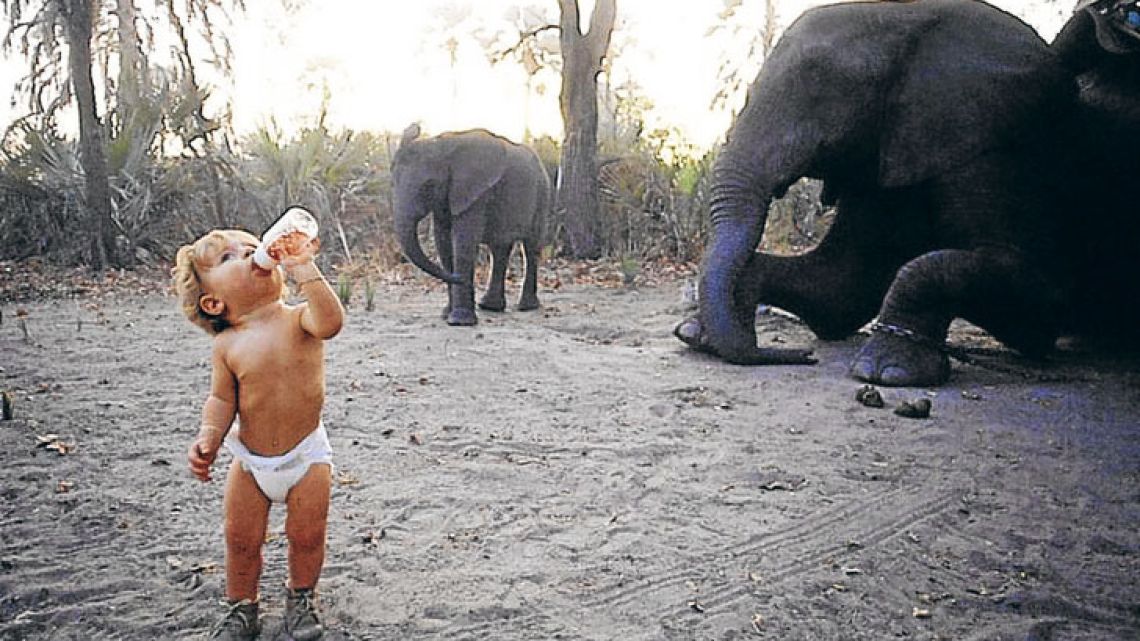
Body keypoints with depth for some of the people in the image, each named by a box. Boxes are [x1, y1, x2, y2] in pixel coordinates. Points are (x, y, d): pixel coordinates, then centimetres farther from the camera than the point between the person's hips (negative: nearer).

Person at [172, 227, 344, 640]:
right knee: (241, 540, 11)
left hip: (306, 454, -1)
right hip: (249, 460, 2)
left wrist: (303, 268, -38)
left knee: (307, 536, 7)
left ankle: (301, 599, 35)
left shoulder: (298, 319, -14)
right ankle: (241, 607, 37)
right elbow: (222, 399, -3)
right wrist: (209, 436, -20)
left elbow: (331, 322, -36)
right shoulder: (227, 346, -9)